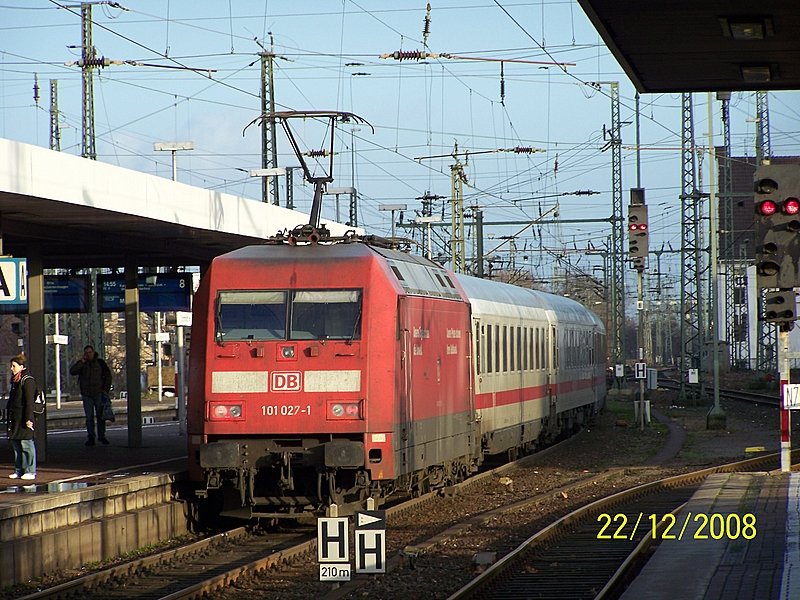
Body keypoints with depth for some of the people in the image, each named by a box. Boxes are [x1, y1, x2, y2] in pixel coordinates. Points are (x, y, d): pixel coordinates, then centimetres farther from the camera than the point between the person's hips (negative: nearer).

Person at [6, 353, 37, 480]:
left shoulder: (28, 381, -11)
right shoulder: (15, 380, 16)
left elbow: (29, 401, -15)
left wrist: (29, 419, -19)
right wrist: (9, 415, 20)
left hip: (23, 418, -9)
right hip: (14, 418, 9)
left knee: (26, 443, -6)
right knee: (15, 443, 10)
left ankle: (30, 471, -2)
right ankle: (19, 470, 16)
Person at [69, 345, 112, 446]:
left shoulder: (100, 362, 5)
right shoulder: (81, 364, 6)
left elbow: (108, 376, 9)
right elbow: (72, 371, -9)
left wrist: (106, 389, 0)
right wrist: (82, 362, -15)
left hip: (99, 393, 0)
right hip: (87, 395, 0)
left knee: (100, 416, 1)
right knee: (89, 417, -1)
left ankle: (101, 436, 9)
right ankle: (91, 438, 2)